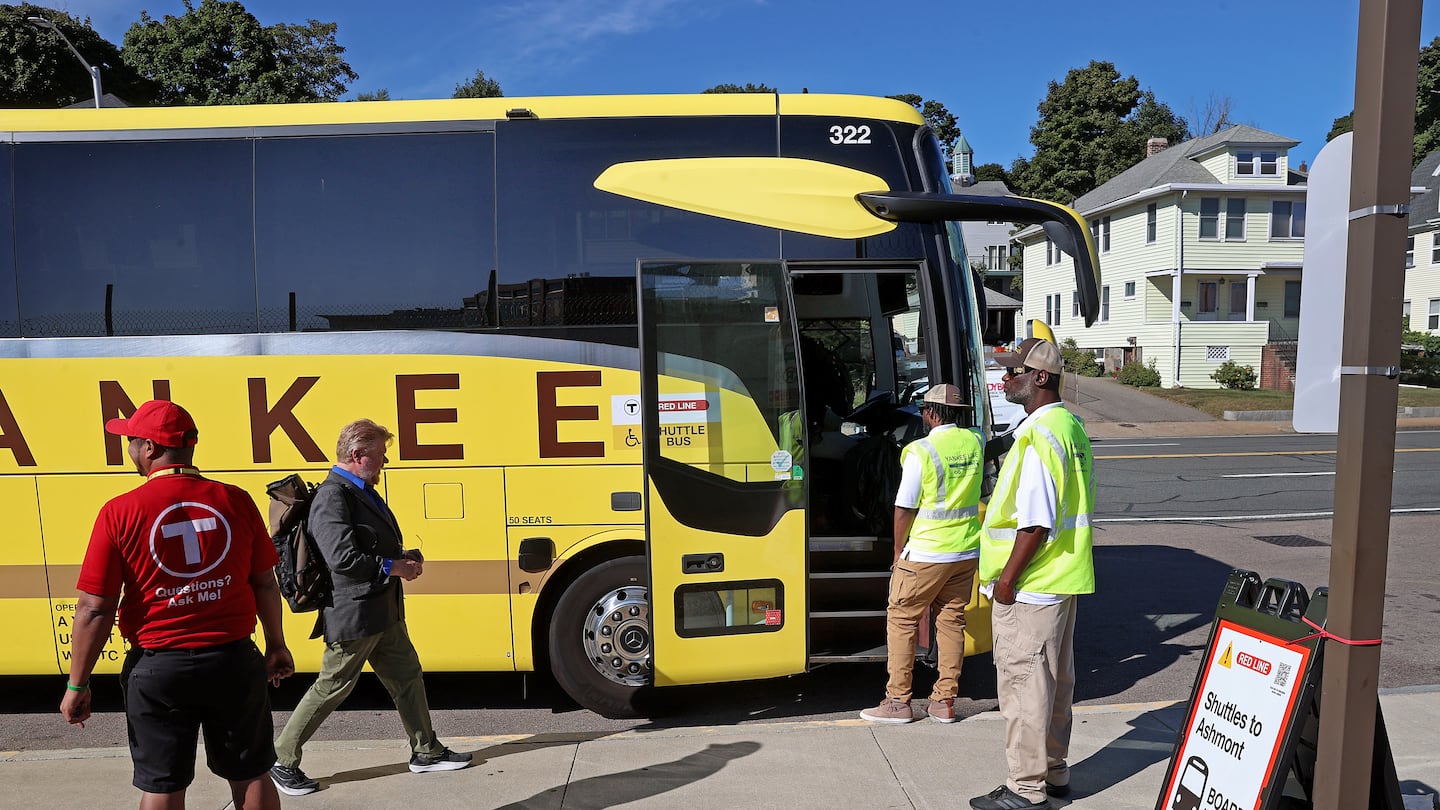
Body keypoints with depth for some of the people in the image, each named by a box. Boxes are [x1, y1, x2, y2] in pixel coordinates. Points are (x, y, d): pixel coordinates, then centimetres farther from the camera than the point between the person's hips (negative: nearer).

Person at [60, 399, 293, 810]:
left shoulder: (119, 512, -11)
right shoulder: (236, 501, -5)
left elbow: (94, 609, -10)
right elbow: (265, 584, 2)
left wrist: (77, 685, 1)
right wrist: (276, 645, 15)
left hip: (158, 668, -1)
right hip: (233, 661, 2)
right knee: (251, 776, 17)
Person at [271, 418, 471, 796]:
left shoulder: (362, 491, 10)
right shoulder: (332, 496, -20)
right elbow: (343, 558, -28)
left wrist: (402, 555, 4)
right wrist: (395, 567, -18)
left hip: (384, 610, 10)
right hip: (352, 614, -9)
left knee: (407, 677, 16)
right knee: (331, 688, 4)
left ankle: (426, 752, 28)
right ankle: (282, 761, 23)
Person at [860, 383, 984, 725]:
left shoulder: (920, 451, -16)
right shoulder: (974, 443, 2)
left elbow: (904, 507, -13)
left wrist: (899, 548, -1)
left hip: (925, 554, -6)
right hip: (967, 552, 6)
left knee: (901, 620, 6)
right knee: (952, 621, 13)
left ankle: (898, 701, 10)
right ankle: (945, 700, 18)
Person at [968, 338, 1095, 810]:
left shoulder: (1037, 436, -21)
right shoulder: (1072, 427, 11)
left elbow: (1036, 522, -25)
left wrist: (1007, 577, -17)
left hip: (1029, 586, -10)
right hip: (1065, 580, 10)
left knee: (1023, 683, 0)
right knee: (1056, 678, 18)